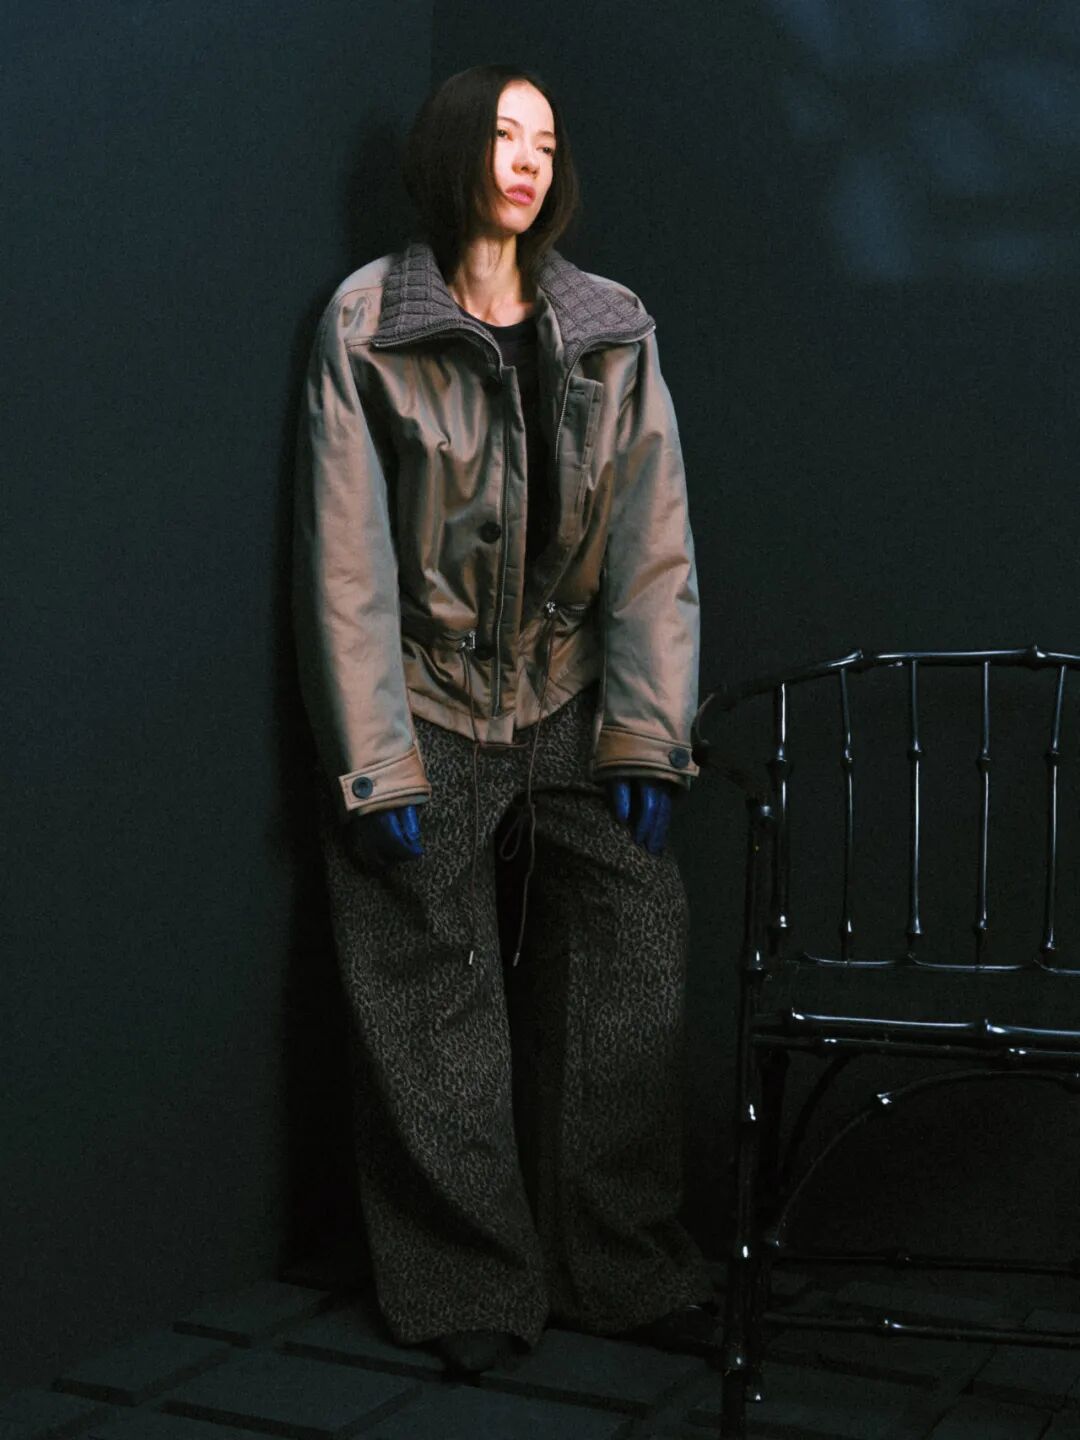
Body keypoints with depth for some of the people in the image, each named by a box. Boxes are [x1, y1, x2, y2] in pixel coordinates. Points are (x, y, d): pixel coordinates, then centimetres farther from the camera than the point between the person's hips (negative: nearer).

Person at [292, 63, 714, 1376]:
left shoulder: (612, 331, 5)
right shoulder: (366, 324, -3)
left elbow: (651, 544, 2)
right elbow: (348, 557, -7)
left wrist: (646, 737, -5)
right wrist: (376, 763, -11)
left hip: (574, 709, 3)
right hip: (431, 714, -2)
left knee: (632, 988, 1)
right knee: (437, 1014, 2)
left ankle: (626, 1272, 18)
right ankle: (473, 1290, 19)